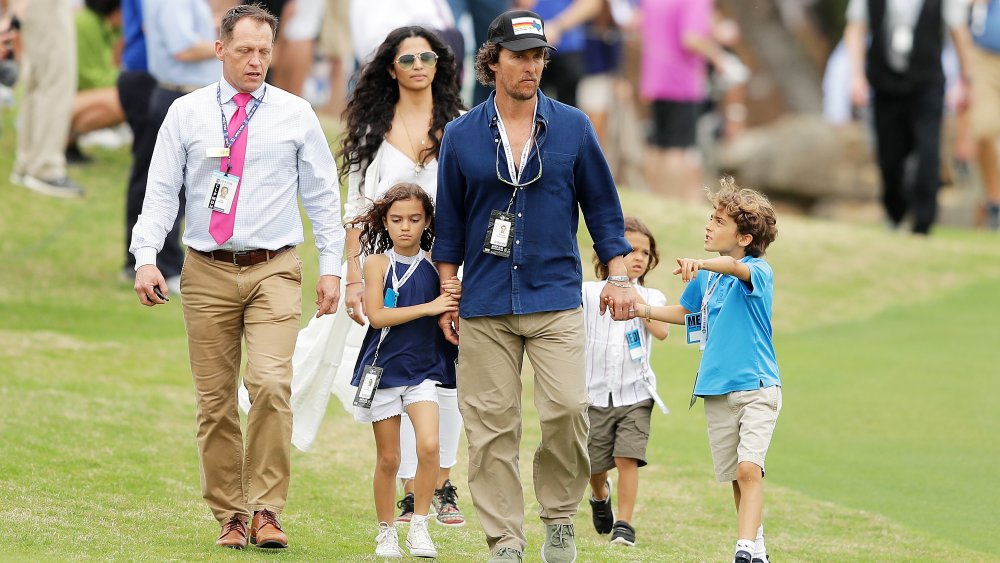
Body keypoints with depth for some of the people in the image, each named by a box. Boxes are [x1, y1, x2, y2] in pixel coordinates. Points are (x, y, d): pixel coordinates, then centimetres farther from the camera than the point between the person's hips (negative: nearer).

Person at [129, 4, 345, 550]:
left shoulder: (295, 115, 6)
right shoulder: (186, 114, 5)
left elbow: (323, 195, 9)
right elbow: (161, 192, 4)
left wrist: (331, 266, 2)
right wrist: (146, 257, -9)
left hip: (274, 270, -1)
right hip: (207, 273, 1)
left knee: (270, 382, -18)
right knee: (215, 399, 3)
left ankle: (266, 510, -12)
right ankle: (229, 517, 12)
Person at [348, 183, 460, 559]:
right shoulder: (378, 263, -4)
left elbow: (449, 317, 8)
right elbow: (377, 315, -14)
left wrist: (453, 297, -14)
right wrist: (429, 307, -19)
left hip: (422, 370, 1)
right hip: (384, 369, -1)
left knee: (429, 446, -17)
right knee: (388, 458, 5)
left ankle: (419, 527, -4)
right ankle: (385, 533, 20)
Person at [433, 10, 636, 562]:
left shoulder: (572, 127, 5)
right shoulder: (461, 135, 6)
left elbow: (601, 205, 12)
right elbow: (449, 221, 13)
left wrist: (619, 276, 7)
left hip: (555, 298, -1)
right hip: (485, 305, 1)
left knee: (566, 409, -14)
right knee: (491, 426, -2)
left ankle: (559, 518, 7)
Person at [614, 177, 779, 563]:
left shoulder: (759, 271, -10)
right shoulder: (705, 279, 10)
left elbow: (736, 267, -36)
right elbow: (685, 313, 30)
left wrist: (701, 263, -55)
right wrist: (644, 311, 17)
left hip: (757, 387, -6)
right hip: (716, 392, 6)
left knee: (749, 468, -20)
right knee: (735, 477, 9)